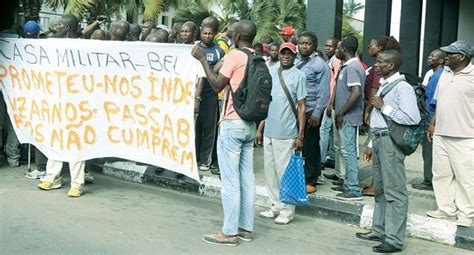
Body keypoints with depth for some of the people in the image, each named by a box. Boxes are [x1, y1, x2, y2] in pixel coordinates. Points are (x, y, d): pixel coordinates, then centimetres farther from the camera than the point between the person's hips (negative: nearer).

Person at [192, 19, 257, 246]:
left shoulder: (234, 56, -11)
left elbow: (217, 86, -10)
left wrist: (202, 59, -4)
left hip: (233, 123, -8)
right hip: (250, 124, 8)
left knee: (230, 180, -4)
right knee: (246, 178, 10)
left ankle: (229, 232, -1)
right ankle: (245, 228, 15)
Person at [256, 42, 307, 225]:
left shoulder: (298, 76, -4)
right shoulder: (270, 72, 11)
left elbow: (301, 107, -5)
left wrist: (300, 135, -10)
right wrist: (260, 128, 13)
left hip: (286, 134, -6)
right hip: (268, 131, 6)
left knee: (284, 172, 0)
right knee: (269, 170, 11)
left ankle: (287, 211, 10)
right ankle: (276, 205, 24)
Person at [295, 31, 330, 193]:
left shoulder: (319, 64, -5)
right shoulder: (294, 62, 11)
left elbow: (323, 92, -9)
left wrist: (317, 114, -15)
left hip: (310, 112, -5)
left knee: (310, 146, 4)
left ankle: (311, 181, 15)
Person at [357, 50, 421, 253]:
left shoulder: (402, 87, -13)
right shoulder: (384, 85, 17)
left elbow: (413, 118, -24)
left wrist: (384, 107, -17)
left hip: (391, 141, -10)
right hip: (379, 140, 10)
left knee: (394, 191, -5)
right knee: (380, 189, 17)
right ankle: (379, 231, 29)